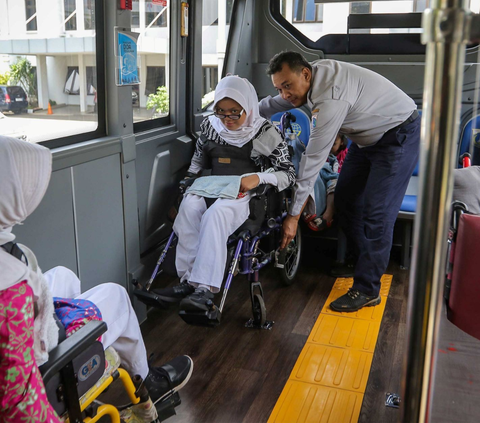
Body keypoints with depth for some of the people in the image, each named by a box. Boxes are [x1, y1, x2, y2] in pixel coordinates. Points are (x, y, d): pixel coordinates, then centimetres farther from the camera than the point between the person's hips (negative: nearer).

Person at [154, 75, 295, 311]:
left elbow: (289, 174, -4)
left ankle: (206, 288, -38)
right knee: (189, 206, -31)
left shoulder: (265, 133, -3)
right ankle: (189, 280, -29)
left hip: (246, 194, -4)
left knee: (215, 214, -37)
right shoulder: (210, 126, 11)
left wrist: (258, 178, -20)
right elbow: (198, 162, 26)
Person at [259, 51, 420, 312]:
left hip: (398, 136, -10)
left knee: (376, 213, -14)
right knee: (345, 201, 8)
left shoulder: (330, 98, -35)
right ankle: (369, 265, 20)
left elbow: (313, 159, -33)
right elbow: (275, 104, 13)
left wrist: (294, 214, -28)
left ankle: (366, 290, -6)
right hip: (368, 136, 10)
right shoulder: (314, 74, -7)